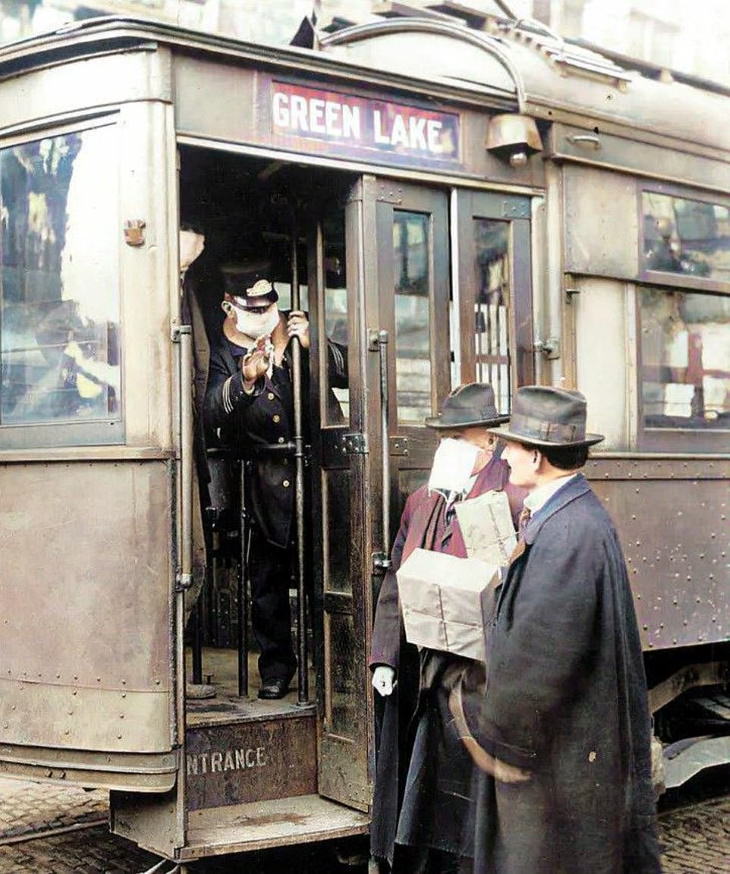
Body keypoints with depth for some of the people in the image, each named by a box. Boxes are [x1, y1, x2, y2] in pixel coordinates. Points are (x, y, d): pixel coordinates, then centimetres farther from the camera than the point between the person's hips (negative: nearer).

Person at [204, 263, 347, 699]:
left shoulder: (298, 330, 11)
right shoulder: (225, 355, 7)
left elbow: (347, 371, 7)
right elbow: (213, 413, -10)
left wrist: (312, 344, -9)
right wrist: (245, 380, -28)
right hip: (267, 485, 0)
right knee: (268, 580, 5)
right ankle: (276, 667, 18)